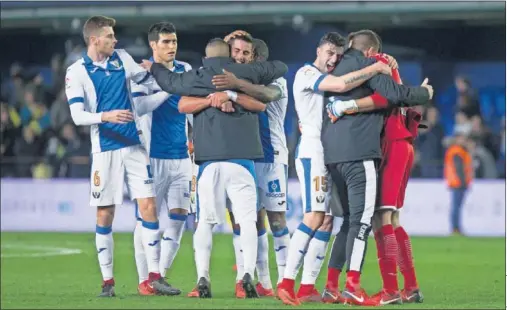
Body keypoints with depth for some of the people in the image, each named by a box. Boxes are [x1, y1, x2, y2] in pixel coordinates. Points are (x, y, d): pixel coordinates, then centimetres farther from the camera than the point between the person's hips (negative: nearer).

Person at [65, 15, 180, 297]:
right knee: (105, 215, 0)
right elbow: (77, 115, -15)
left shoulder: (122, 59, 6)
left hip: (134, 146, 4)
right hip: (105, 150, -4)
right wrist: (106, 117, -30)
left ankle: (155, 276, 3)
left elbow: (149, 81, 20)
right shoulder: (77, 72, -7)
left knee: (149, 206, -2)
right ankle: (108, 281, 8)